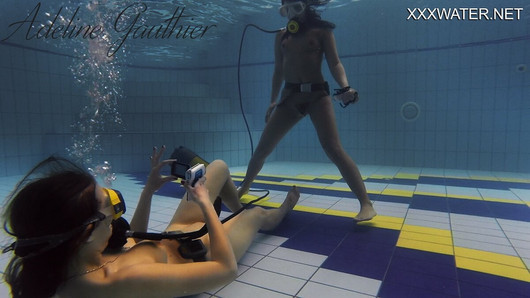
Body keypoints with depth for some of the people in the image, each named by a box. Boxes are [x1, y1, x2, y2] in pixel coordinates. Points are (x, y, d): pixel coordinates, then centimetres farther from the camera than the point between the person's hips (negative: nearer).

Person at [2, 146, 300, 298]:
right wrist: (206, 204, -29)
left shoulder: (65, 267, -20)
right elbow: (227, 268, -39)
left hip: (171, 238, 6)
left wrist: (149, 189, -8)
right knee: (256, 213, 19)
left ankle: (239, 211, 45)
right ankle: (277, 213, 59)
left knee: (220, 166, 13)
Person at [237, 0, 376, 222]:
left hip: (317, 94, -4)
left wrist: (345, 87, -21)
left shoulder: (322, 31, 6)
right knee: (262, 148, 5)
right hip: (290, 96, 4)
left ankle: (366, 204, -11)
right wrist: (273, 101, 16)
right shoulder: (282, 35, 15)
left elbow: (335, 64, -2)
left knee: (334, 149, -18)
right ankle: (244, 187, 28)